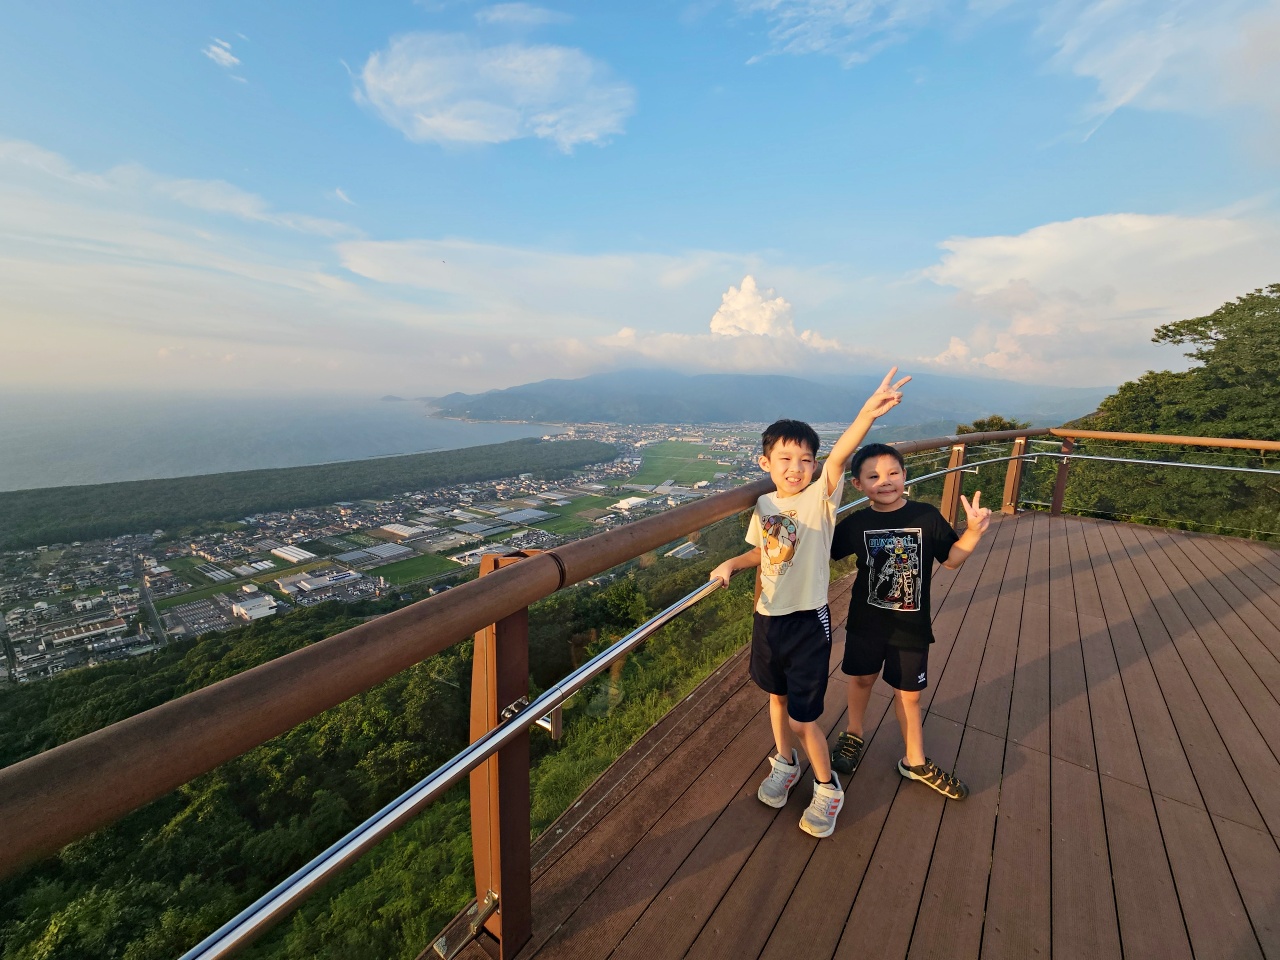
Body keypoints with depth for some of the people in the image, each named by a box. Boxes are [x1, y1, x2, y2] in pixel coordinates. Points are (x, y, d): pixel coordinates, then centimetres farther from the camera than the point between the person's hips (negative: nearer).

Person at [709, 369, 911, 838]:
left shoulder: (821, 497, -15)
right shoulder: (764, 505, -1)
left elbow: (839, 457, -35)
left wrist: (868, 413, -51)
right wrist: (733, 563, -4)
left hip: (808, 622, -5)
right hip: (768, 617, 5)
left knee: (804, 719, 6)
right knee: (777, 697, 24)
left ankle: (827, 788, 35)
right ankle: (785, 763, 51)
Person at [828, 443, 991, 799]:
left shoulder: (926, 517, -12)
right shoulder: (856, 523, -11)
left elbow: (951, 559, -2)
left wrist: (972, 532, -17)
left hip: (911, 626, 0)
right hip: (866, 621, 1)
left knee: (908, 692, 15)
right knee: (862, 678, 20)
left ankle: (915, 761, 37)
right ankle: (853, 735, 45)